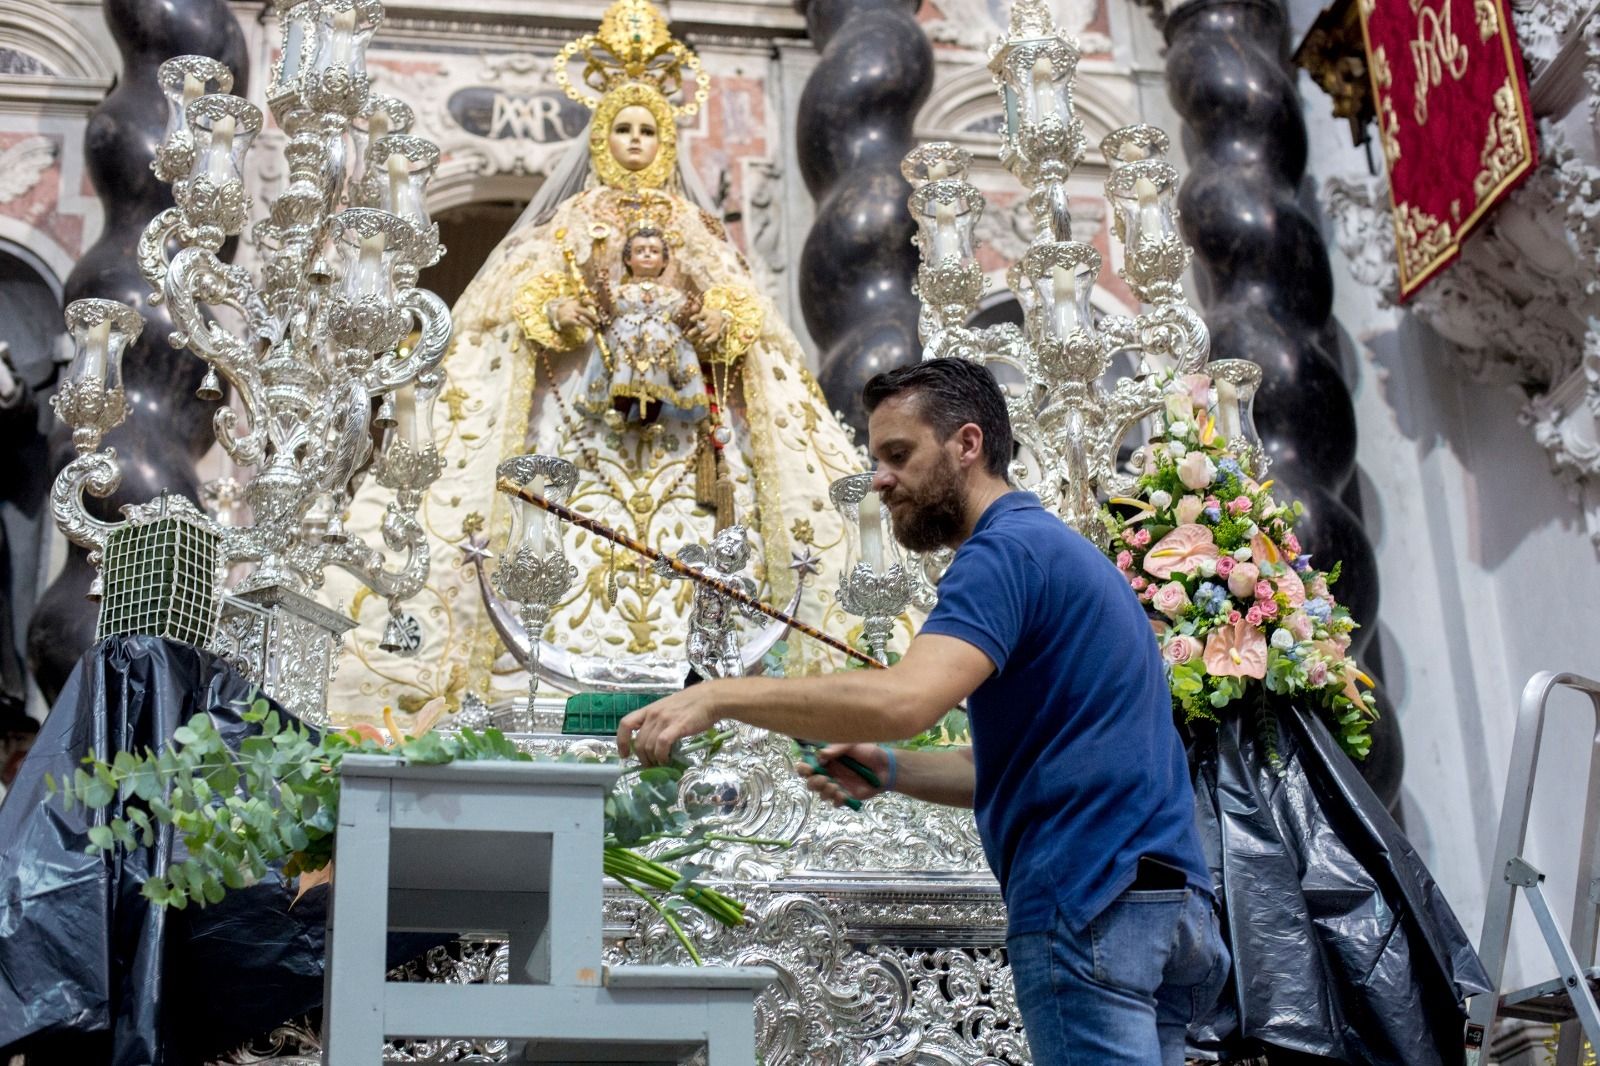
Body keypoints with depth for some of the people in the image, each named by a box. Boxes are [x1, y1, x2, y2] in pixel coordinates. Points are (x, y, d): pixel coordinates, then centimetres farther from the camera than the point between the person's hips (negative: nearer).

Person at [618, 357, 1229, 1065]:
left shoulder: (1008, 549, -10)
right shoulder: (1050, 549, 22)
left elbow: (905, 699, -28)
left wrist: (721, 696, -21)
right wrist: (888, 770, 11)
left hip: (1091, 910, -10)